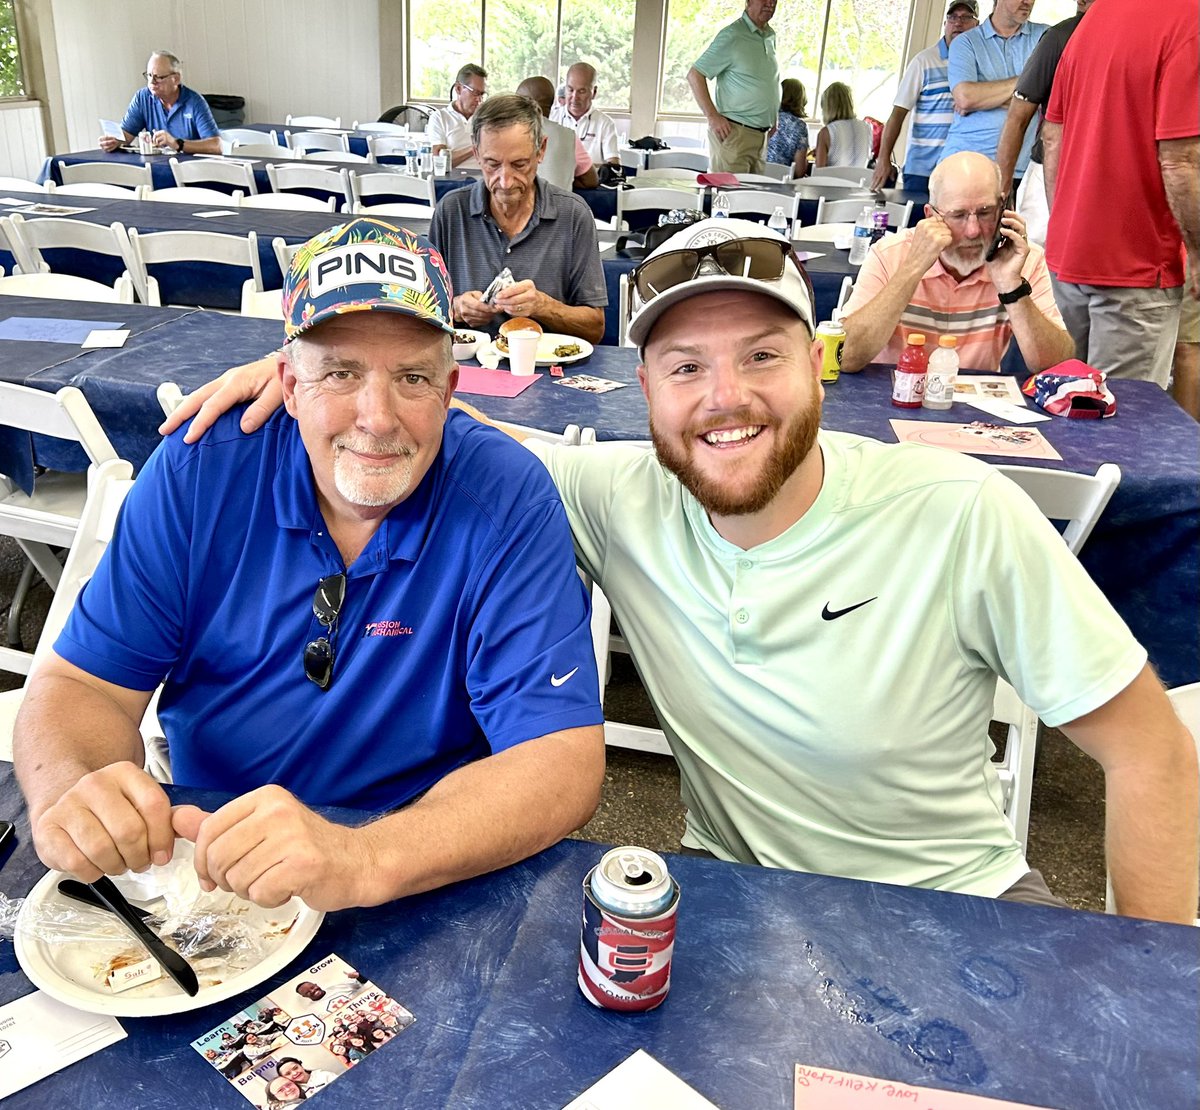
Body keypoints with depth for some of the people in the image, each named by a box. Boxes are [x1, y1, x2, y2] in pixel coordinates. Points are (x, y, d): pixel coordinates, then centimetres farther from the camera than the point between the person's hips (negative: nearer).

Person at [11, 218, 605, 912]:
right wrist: (70, 793, -28)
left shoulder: (507, 502, -18)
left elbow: (563, 760, -24)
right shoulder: (201, 471, -9)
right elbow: (85, 684, -5)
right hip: (198, 847, 2)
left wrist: (363, 860, -39)